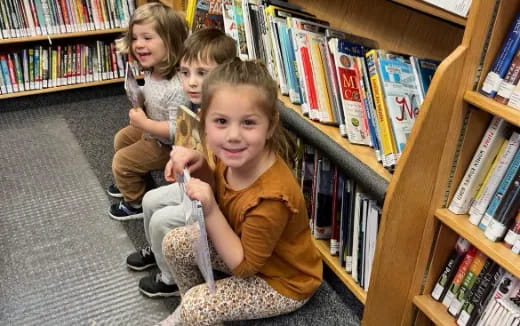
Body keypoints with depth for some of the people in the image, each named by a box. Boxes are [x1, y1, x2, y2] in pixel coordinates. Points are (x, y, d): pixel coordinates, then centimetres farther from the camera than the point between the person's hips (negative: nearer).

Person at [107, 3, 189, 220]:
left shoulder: (177, 87, -40)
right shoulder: (153, 70, -11)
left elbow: (177, 130, -37)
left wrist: (143, 123, -30)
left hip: (166, 144, -9)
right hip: (150, 129, 9)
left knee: (121, 161, 1)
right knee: (121, 139, 27)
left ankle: (135, 204, 25)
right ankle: (132, 181, 50)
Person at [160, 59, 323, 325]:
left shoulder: (271, 197, -38)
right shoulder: (234, 158, -18)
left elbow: (244, 265, -24)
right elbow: (219, 193, 5)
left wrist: (210, 211, -34)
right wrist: (199, 167, -16)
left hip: (283, 280, -7)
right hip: (246, 245, 7)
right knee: (175, 242, -2)